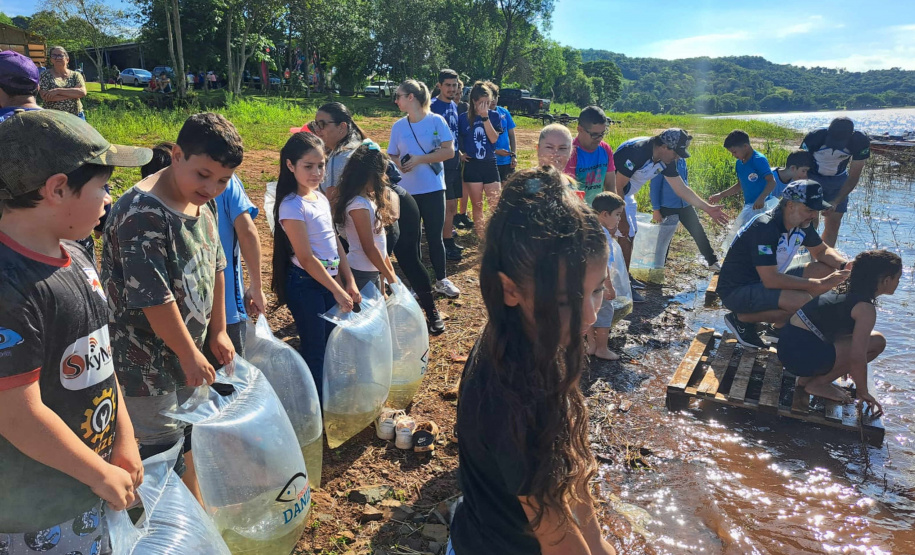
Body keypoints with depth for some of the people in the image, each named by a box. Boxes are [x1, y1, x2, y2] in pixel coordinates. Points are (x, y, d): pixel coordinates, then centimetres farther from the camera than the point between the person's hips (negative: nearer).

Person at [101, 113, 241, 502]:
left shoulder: (202, 203, 1)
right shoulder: (143, 214, -26)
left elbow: (215, 267, 10)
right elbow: (153, 298, -26)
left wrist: (217, 331, 11)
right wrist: (190, 354, -16)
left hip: (188, 349, 9)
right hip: (147, 363, -8)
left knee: (188, 434, 23)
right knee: (162, 453, 6)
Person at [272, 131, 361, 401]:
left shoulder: (321, 197, 6)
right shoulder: (292, 206, -19)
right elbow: (306, 259, -19)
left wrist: (348, 282, 8)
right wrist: (337, 290, -16)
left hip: (329, 280, 8)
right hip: (306, 284, -8)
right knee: (314, 350, 3)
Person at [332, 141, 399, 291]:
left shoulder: (368, 198, 7)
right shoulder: (359, 205, -21)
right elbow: (369, 248, -19)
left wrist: (390, 269, 14)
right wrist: (390, 277, -11)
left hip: (372, 271, 9)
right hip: (361, 273, -9)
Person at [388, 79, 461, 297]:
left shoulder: (436, 121, -5)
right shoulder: (398, 126, 4)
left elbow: (449, 151, -10)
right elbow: (391, 156, 9)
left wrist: (419, 159, -17)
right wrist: (399, 164, -14)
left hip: (433, 189, -3)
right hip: (406, 191, 3)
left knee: (435, 236, 6)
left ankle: (441, 280, 20)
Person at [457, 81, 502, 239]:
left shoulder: (494, 116, 0)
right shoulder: (463, 118, -1)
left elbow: (494, 138, -13)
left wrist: (485, 117, -18)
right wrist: (460, 153, -3)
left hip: (490, 165, 1)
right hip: (472, 166, 0)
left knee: (496, 205, 0)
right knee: (477, 206, 7)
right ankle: (481, 239, 15)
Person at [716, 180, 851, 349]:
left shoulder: (802, 224, 0)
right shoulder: (764, 227, -27)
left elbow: (821, 251, 17)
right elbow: (770, 279, -32)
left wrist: (845, 264, -6)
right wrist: (820, 284, -29)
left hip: (768, 281, 9)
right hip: (737, 291, -9)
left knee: (828, 269, -2)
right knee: (802, 301, -31)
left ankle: (779, 324, 0)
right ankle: (742, 319, -8)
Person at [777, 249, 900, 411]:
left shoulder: (847, 292, 14)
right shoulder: (866, 309, -12)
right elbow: (857, 357, -19)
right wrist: (863, 393, -4)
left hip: (788, 344, 9)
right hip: (802, 355, -9)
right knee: (876, 342, -3)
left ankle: (808, 377, 16)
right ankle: (818, 383, 0)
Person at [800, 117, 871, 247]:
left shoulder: (860, 142, -24)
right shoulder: (814, 137, -31)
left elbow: (853, 177, -15)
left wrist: (835, 202, -24)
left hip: (838, 180, 3)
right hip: (812, 178, -2)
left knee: (833, 224, 1)